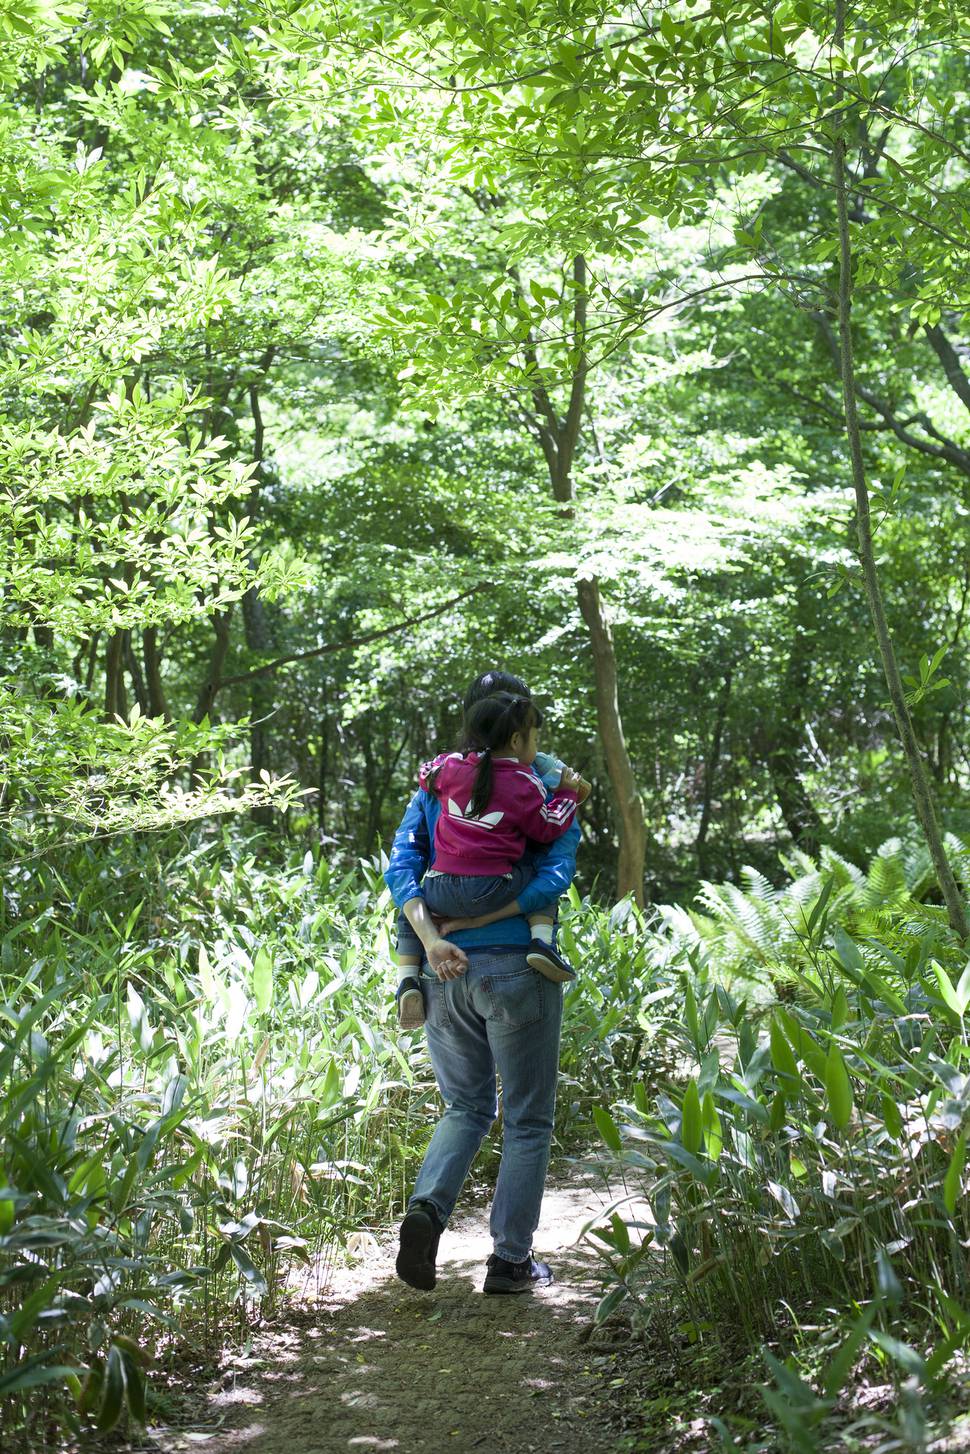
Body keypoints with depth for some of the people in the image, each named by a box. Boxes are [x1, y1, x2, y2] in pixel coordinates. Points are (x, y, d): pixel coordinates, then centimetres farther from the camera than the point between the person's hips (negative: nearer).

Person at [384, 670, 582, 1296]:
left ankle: (427, 1205, -7)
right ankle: (511, 1259, 12)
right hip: (515, 971, -4)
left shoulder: (435, 787, 8)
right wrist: (465, 923, -13)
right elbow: (554, 879, -13)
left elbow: (401, 868, -4)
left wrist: (432, 938, -14)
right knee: (528, 1120, 11)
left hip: (443, 974, 4)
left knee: (467, 1107, 19)